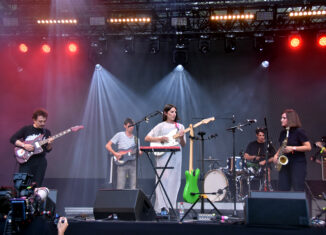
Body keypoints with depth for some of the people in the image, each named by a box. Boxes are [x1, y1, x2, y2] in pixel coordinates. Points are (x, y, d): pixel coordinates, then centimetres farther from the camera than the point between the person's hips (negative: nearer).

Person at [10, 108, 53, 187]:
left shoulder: (46, 132, 8)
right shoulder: (26, 129, 0)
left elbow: (48, 150, 7)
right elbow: (12, 139, -3)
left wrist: (49, 144, -14)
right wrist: (24, 145, -15)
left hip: (40, 162, 3)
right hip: (26, 160, -2)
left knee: (37, 186, 2)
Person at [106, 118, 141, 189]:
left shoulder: (135, 138, 15)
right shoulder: (120, 135, 4)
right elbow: (108, 145, 1)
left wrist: (139, 152, -6)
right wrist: (115, 153, -12)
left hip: (133, 163, 4)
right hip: (122, 163, -3)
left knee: (133, 187, -1)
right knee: (120, 187, -8)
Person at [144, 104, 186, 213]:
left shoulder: (180, 126, 14)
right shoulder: (161, 126, 4)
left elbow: (183, 145, 11)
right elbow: (147, 138, 0)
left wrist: (181, 137, -10)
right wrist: (160, 139, -13)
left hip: (176, 156, 4)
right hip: (163, 156, -3)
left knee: (174, 181, 3)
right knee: (163, 180, -9)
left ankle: (170, 207, 10)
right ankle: (161, 207, -5)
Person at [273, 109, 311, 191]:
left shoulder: (299, 131, -7)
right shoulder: (283, 133, 13)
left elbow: (308, 147, -11)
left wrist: (293, 148, -20)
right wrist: (277, 154, 5)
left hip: (298, 164, -6)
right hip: (284, 163, 6)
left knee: (298, 190, -9)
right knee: (282, 189, 2)